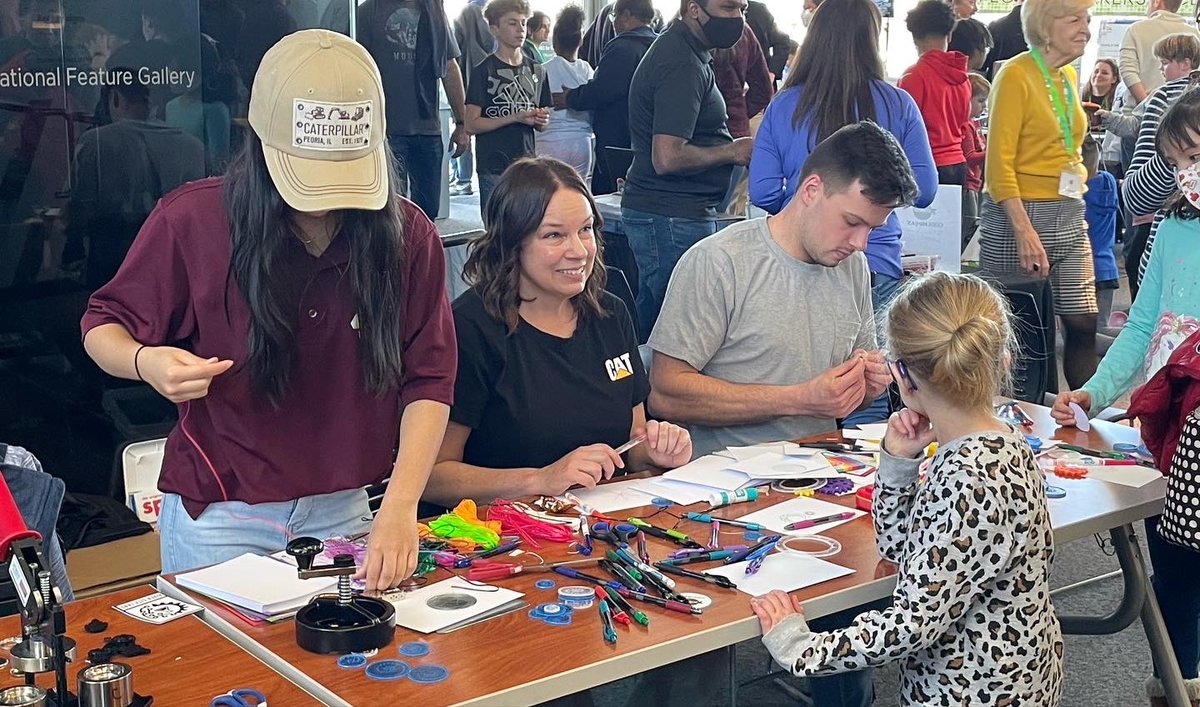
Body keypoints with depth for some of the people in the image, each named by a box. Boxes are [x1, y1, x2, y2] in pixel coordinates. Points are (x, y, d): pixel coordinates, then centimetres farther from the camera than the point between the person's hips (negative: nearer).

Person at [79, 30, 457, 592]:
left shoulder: (408, 236, -8)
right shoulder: (191, 219, -12)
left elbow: (428, 381, -9)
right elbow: (103, 327, 0)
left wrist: (401, 506, -23)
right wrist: (146, 363, -25)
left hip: (344, 510, 2)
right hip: (218, 515, -1)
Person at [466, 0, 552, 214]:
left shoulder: (536, 70, 13)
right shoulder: (484, 71, -2)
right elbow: (472, 124, -8)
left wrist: (541, 121, -4)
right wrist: (516, 118, -16)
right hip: (494, 166, -4)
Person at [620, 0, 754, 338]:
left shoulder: (677, 49, 15)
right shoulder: (683, 65, -18)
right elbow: (667, 158, -24)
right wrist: (732, 152, -11)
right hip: (672, 219, -10)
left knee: (649, 325, 15)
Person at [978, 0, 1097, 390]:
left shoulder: (1069, 76, 13)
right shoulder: (1016, 75, -10)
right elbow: (999, 162, -16)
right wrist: (1025, 232, -22)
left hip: (1069, 217, 7)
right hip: (1019, 214, -7)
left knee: (1083, 322, 4)